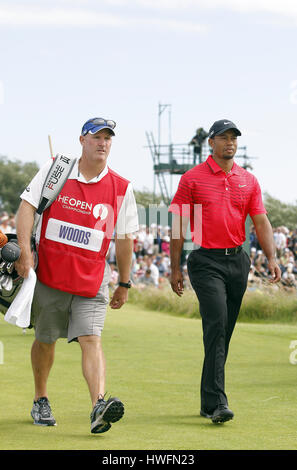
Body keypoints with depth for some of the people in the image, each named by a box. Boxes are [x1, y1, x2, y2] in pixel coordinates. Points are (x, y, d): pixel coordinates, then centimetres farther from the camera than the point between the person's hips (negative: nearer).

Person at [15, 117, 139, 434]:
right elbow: (27, 206, -4)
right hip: (49, 273, 1)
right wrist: (24, 250, -17)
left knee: (91, 339, -15)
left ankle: (99, 406, -31)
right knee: (45, 339, 11)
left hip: (91, 280, 0)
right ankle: (40, 401, 30)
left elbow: (124, 238, 8)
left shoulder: (122, 188, 2)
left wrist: (124, 284, 12)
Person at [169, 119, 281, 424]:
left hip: (238, 261, 5)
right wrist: (175, 268, -3)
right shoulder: (192, 178, 0)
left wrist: (271, 257, -6)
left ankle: (208, 402, 17)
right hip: (206, 262, -5)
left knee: (224, 332, 8)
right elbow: (178, 225, 1)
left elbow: (260, 221, 9)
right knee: (216, 325, -18)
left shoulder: (248, 181, 12)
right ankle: (216, 402, -21)